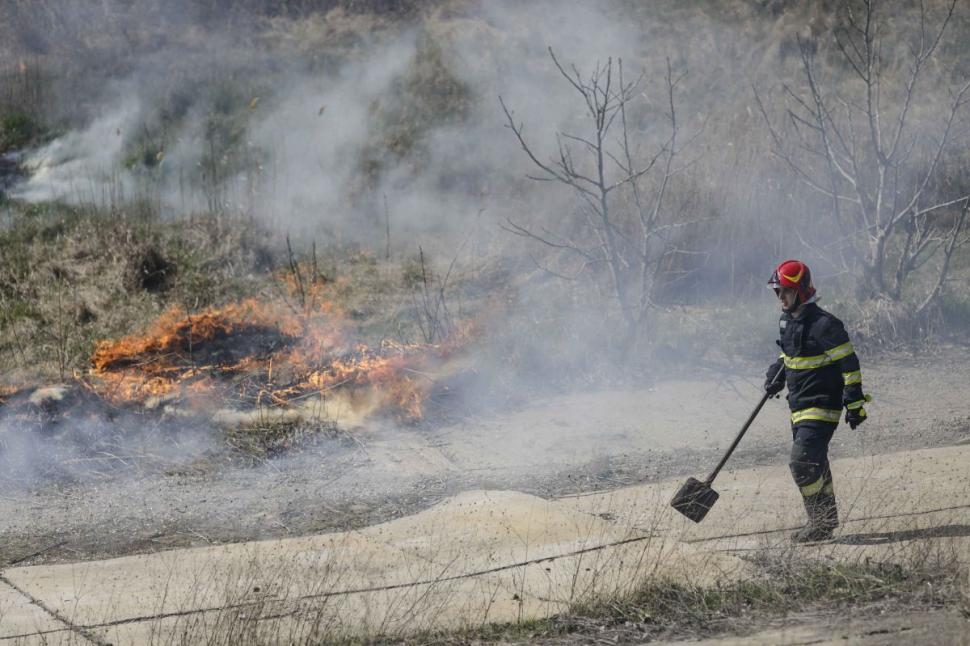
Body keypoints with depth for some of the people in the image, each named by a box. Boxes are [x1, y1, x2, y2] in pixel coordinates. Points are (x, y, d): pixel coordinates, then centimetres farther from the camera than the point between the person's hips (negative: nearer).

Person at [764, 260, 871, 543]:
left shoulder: (824, 325, -19)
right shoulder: (787, 321, 9)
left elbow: (849, 364, -17)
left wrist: (854, 404, -19)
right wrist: (777, 375, 9)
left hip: (822, 407, -9)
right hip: (799, 407, 9)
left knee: (803, 464, -15)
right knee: (815, 465, 15)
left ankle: (821, 523, -6)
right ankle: (826, 520, 26)